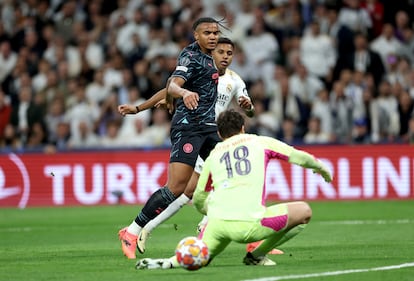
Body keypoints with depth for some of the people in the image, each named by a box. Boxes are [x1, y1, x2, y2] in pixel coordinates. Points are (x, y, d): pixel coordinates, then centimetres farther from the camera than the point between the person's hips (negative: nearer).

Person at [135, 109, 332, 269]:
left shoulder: (214, 155, 23)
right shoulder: (260, 142, 16)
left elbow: (198, 200, 30)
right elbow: (300, 157, 19)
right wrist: (321, 168, 40)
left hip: (217, 222, 3)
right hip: (249, 224, -3)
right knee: (304, 212, 14)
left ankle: (170, 262, -10)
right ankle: (257, 255, 12)